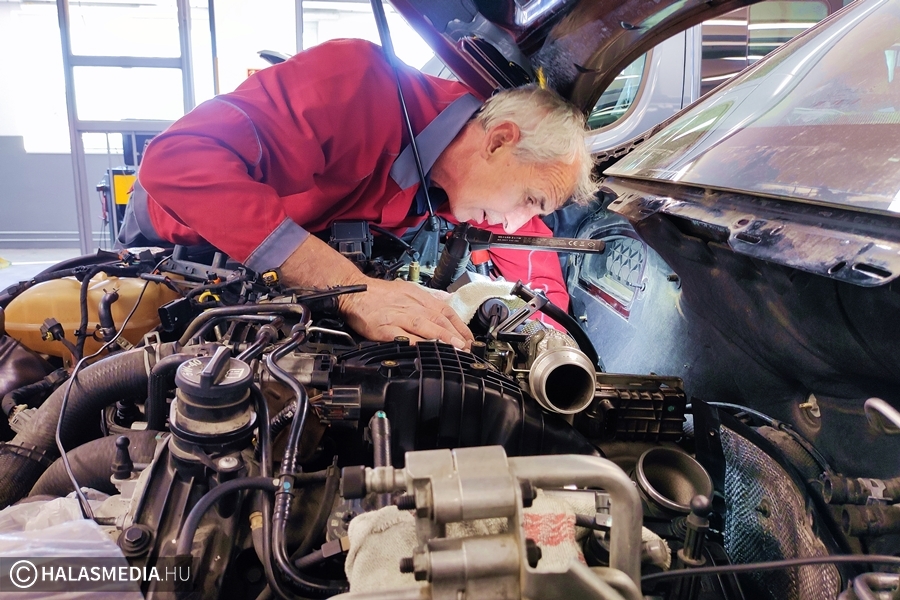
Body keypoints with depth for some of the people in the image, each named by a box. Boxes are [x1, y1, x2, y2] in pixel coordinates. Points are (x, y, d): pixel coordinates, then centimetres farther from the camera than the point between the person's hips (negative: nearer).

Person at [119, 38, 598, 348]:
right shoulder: (359, 82, -40)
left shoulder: (473, 183, -18)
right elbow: (178, 159, -49)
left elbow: (541, 279, -7)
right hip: (173, 231, -4)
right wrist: (352, 289, -55)